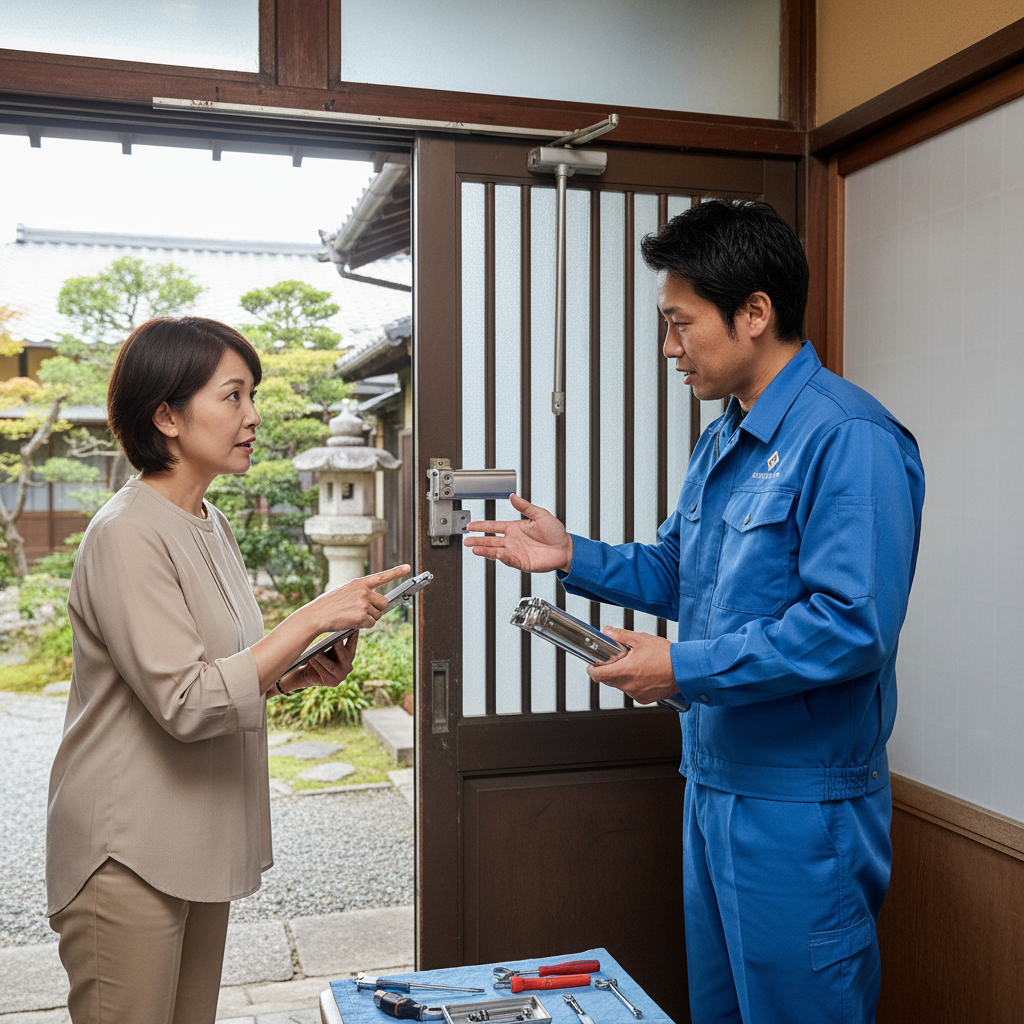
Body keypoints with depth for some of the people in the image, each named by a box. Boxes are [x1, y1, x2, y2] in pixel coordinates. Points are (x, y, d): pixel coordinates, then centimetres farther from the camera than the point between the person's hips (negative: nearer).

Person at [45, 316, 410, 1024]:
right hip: (128, 857, -8)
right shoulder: (128, 534, -18)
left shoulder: (209, 525, 10)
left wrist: (297, 675, 1)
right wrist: (314, 618, -23)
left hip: (199, 846, 8)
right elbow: (185, 703, -24)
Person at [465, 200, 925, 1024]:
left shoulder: (848, 439, -21)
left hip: (799, 809, -9)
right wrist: (572, 555, 5)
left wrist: (685, 668, -23)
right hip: (714, 786, 10)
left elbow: (853, 626, -28)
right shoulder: (722, 443, 11)